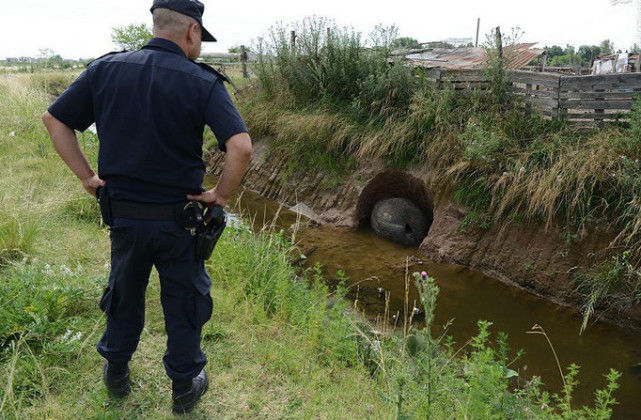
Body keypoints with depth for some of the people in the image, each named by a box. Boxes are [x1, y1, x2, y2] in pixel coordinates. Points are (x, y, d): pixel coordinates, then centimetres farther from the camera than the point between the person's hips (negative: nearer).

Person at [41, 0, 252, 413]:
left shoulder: (105, 69, -1)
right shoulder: (202, 82, -14)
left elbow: (54, 119, 4)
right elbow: (241, 147, -25)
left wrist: (87, 176, 6)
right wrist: (221, 194, -11)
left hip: (122, 213, 4)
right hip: (178, 219, -3)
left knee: (124, 294, 25)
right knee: (184, 301, 16)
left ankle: (116, 373, 45)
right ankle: (185, 386, 32)